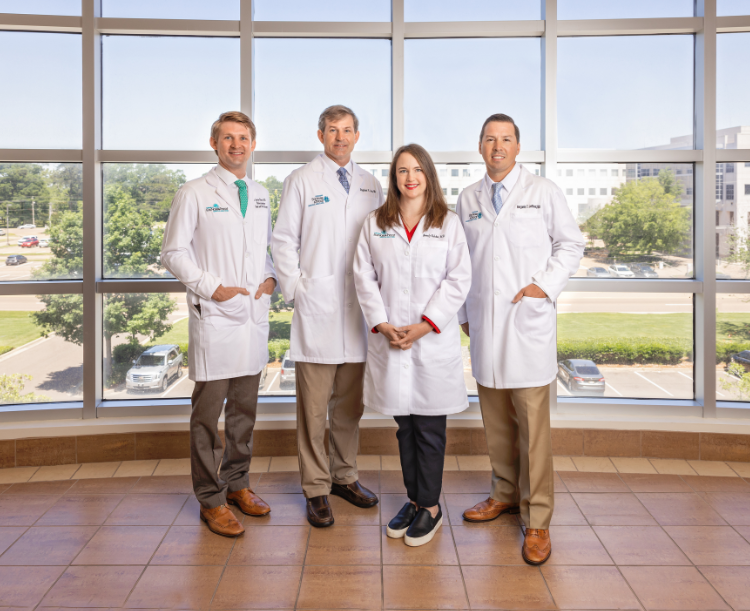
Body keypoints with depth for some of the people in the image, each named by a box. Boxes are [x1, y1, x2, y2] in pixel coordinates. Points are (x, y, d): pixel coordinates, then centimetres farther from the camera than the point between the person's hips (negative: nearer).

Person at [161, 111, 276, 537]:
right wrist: (212, 287, -12)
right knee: (208, 413, 0)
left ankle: (237, 483, 28)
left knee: (245, 407, 13)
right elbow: (174, 251, -3)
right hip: (214, 316, -5)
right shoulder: (195, 193, -2)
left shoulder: (261, 195, 14)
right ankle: (212, 500, 12)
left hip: (255, 314, 5)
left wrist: (271, 278, 4)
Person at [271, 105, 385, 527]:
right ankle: (316, 489, 13)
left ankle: (344, 476, 28)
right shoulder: (302, 180, 3)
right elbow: (284, 239, 1)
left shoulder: (371, 185, 14)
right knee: (314, 408, 0)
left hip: (360, 309, 4)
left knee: (351, 403, 12)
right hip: (317, 307, -4)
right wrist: (295, 289, -5)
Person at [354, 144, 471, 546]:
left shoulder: (449, 223, 3)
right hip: (389, 340, 2)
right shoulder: (375, 223, 9)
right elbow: (363, 276, 4)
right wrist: (381, 324, -8)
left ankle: (430, 506, 18)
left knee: (429, 428, 4)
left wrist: (425, 325, -12)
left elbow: (459, 280, -3)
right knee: (404, 426, 12)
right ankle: (413, 500, 26)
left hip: (434, 340, -2)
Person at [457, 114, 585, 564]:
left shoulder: (544, 192, 4)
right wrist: (463, 311, 13)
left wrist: (546, 284, -7)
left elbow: (571, 244, 7)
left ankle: (538, 521, 5)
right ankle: (506, 493, 29)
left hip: (528, 320, -3)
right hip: (484, 323, 4)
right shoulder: (468, 199, 13)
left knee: (533, 424, -5)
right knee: (496, 420, 11)